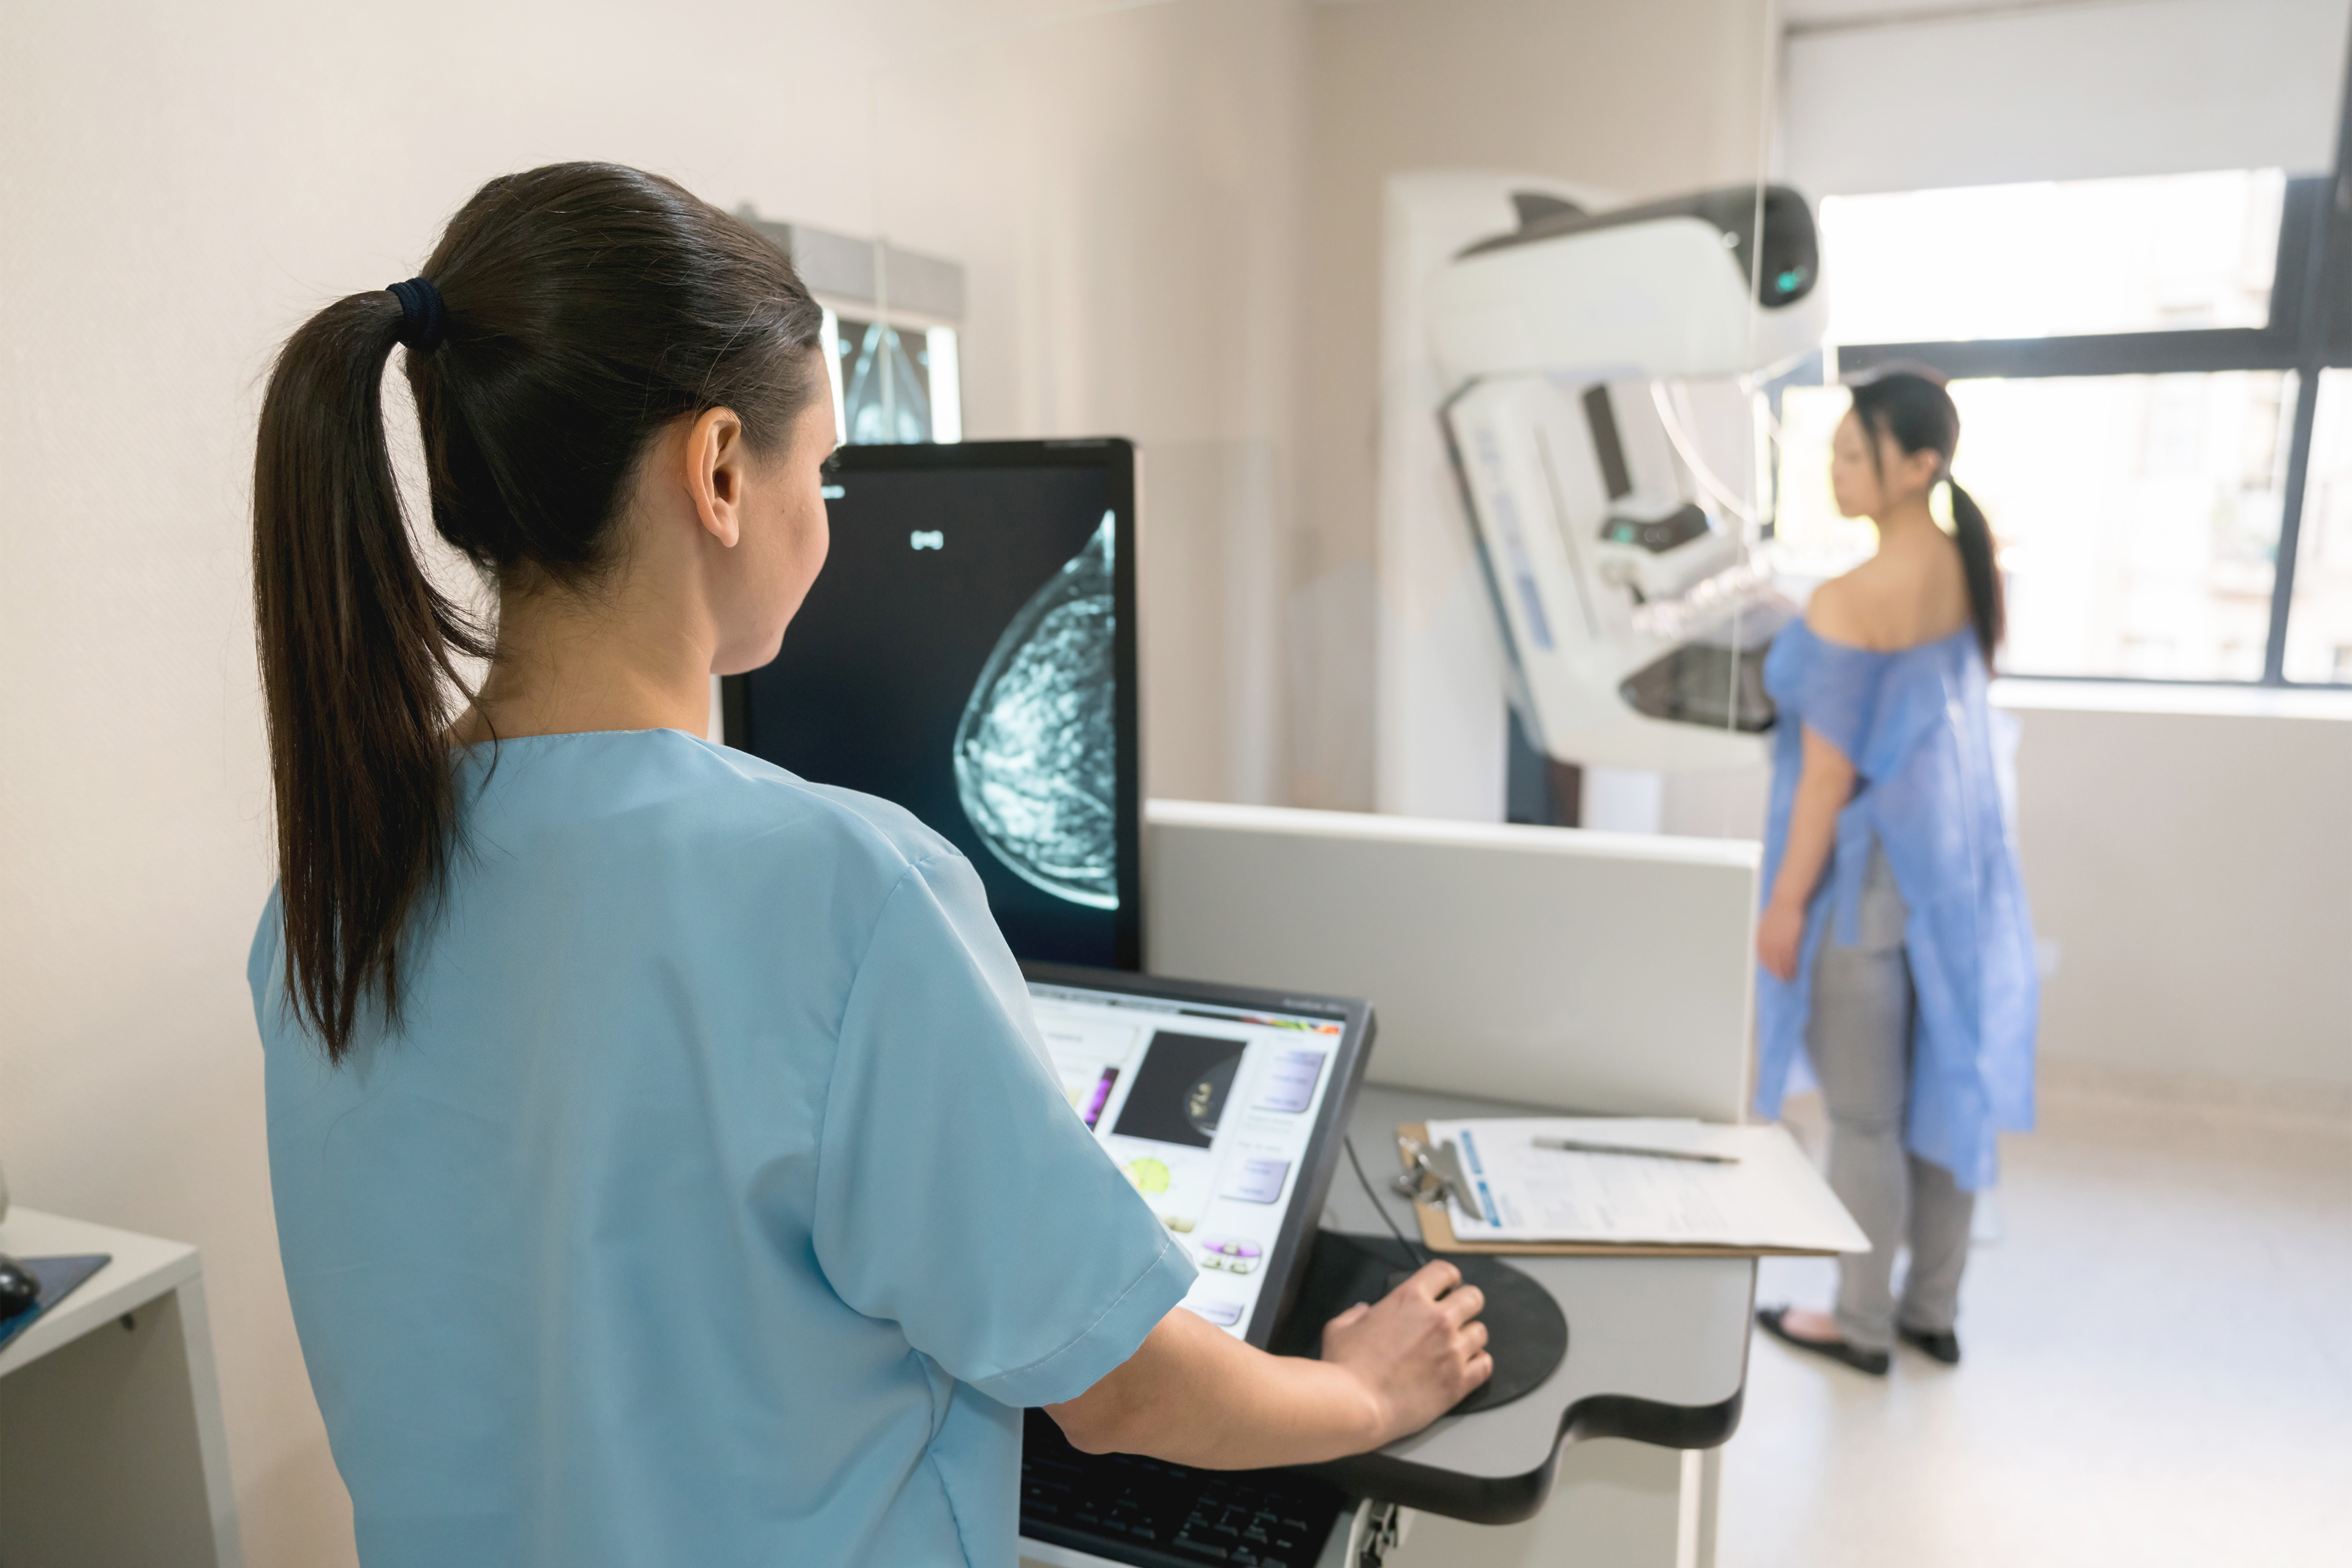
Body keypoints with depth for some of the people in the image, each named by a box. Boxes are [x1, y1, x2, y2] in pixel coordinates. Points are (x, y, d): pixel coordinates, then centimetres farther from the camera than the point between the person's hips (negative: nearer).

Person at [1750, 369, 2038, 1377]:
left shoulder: (1850, 603, -22)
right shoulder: (1970, 574, 3)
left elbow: (1830, 774, -18)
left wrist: (1786, 901, -11)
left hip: (1869, 873, -8)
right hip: (1955, 860, 8)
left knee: (1863, 1115, 6)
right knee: (1945, 1090, 16)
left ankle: (1862, 1326, 22)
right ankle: (1933, 1312, 32)